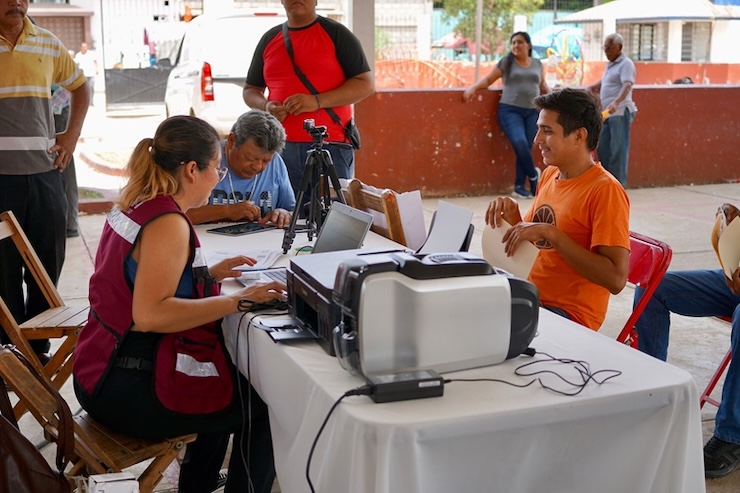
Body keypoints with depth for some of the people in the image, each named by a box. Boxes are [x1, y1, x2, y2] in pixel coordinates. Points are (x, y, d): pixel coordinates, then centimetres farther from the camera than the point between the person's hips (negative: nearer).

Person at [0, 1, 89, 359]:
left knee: (48, 267, 8)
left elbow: (78, 87, 24)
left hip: (45, 172, 4)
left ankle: (37, 347, 22)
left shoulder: (49, 44, 8)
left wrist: (72, 135, 12)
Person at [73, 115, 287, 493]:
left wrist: (208, 274, 11)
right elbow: (150, 314, -32)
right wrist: (238, 300, -26)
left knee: (235, 379, 30)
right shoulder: (168, 223, -22)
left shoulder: (133, 205, 6)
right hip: (130, 392, -10)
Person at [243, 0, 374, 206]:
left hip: (330, 148, -3)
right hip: (280, 148, 3)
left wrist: (318, 101, -15)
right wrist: (266, 106, -1)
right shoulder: (269, 39, 17)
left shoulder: (336, 34, 4)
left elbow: (365, 84, -1)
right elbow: (250, 90, 23)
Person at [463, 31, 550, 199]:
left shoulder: (538, 64, 14)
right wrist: (473, 88, -11)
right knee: (519, 142, -23)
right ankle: (533, 175, 0)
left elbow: (543, 85, 24)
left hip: (532, 112, 3)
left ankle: (519, 186, 8)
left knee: (526, 147, -1)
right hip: (510, 110, -3)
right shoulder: (506, 63, 4)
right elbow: (488, 79, 4)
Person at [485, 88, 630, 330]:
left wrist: (550, 233, -24)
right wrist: (511, 215, -3)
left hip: (567, 314, -7)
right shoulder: (550, 174, 9)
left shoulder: (605, 190, -15)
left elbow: (616, 279, -23)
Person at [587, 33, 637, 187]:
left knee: (618, 149, -8)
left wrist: (616, 102, -42)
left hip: (620, 112, -9)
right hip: (607, 113, 9)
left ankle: (618, 184, -4)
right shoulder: (610, 65, 19)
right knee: (602, 147, 9)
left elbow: (627, 86, -27)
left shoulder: (626, 64, -9)